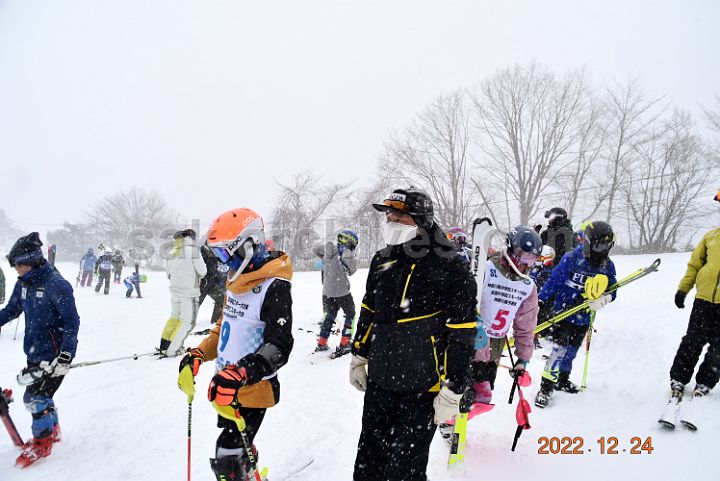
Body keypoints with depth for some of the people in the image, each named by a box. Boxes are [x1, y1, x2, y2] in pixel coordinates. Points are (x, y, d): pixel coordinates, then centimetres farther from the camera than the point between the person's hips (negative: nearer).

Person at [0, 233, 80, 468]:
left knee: (35, 396, -6)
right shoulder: (24, 283, 3)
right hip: (35, 350, 8)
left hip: (53, 352, -8)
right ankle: (52, 431, 36)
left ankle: (42, 442, 11)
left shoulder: (55, 284, -21)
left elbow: (71, 321, -21)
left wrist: (66, 355, -25)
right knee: (40, 393, 16)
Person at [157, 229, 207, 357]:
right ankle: (171, 350, 1)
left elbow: (169, 274, 12)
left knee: (174, 316, 22)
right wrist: (198, 274, 11)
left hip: (174, 290, 7)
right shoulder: (192, 249, -13)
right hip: (189, 292, -7)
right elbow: (202, 271, -10)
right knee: (187, 321, 3)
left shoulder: (172, 252, 6)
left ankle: (164, 346, 26)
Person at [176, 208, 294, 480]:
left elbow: (279, 347, -25)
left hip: (253, 389, -8)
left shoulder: (275, 286, -20)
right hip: (227, 386, 8)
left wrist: (240, 375, -36)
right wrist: (198, 356, 9)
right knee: (239, 449, 20)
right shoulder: (237, 280, 8)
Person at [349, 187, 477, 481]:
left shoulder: (452, 271, -17)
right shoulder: (382, 261, 3)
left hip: (422, 390, -6)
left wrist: (452, 394, -14)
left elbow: (461, 338, -15)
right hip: (378, 381, 6)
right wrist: (358, 359, 17)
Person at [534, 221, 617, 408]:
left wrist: (602, 299, -22)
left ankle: (562, 379, 38)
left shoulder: (608, 266, -1)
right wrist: (540, 300, -14)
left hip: (584, 318, 5)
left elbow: (611, 291, 1)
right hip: (564, 311, -5)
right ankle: (546, 386, -3)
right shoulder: (572, 259, -16)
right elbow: (554, 280, -12)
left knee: (571, 350, 18)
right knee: (560, 349, -12)